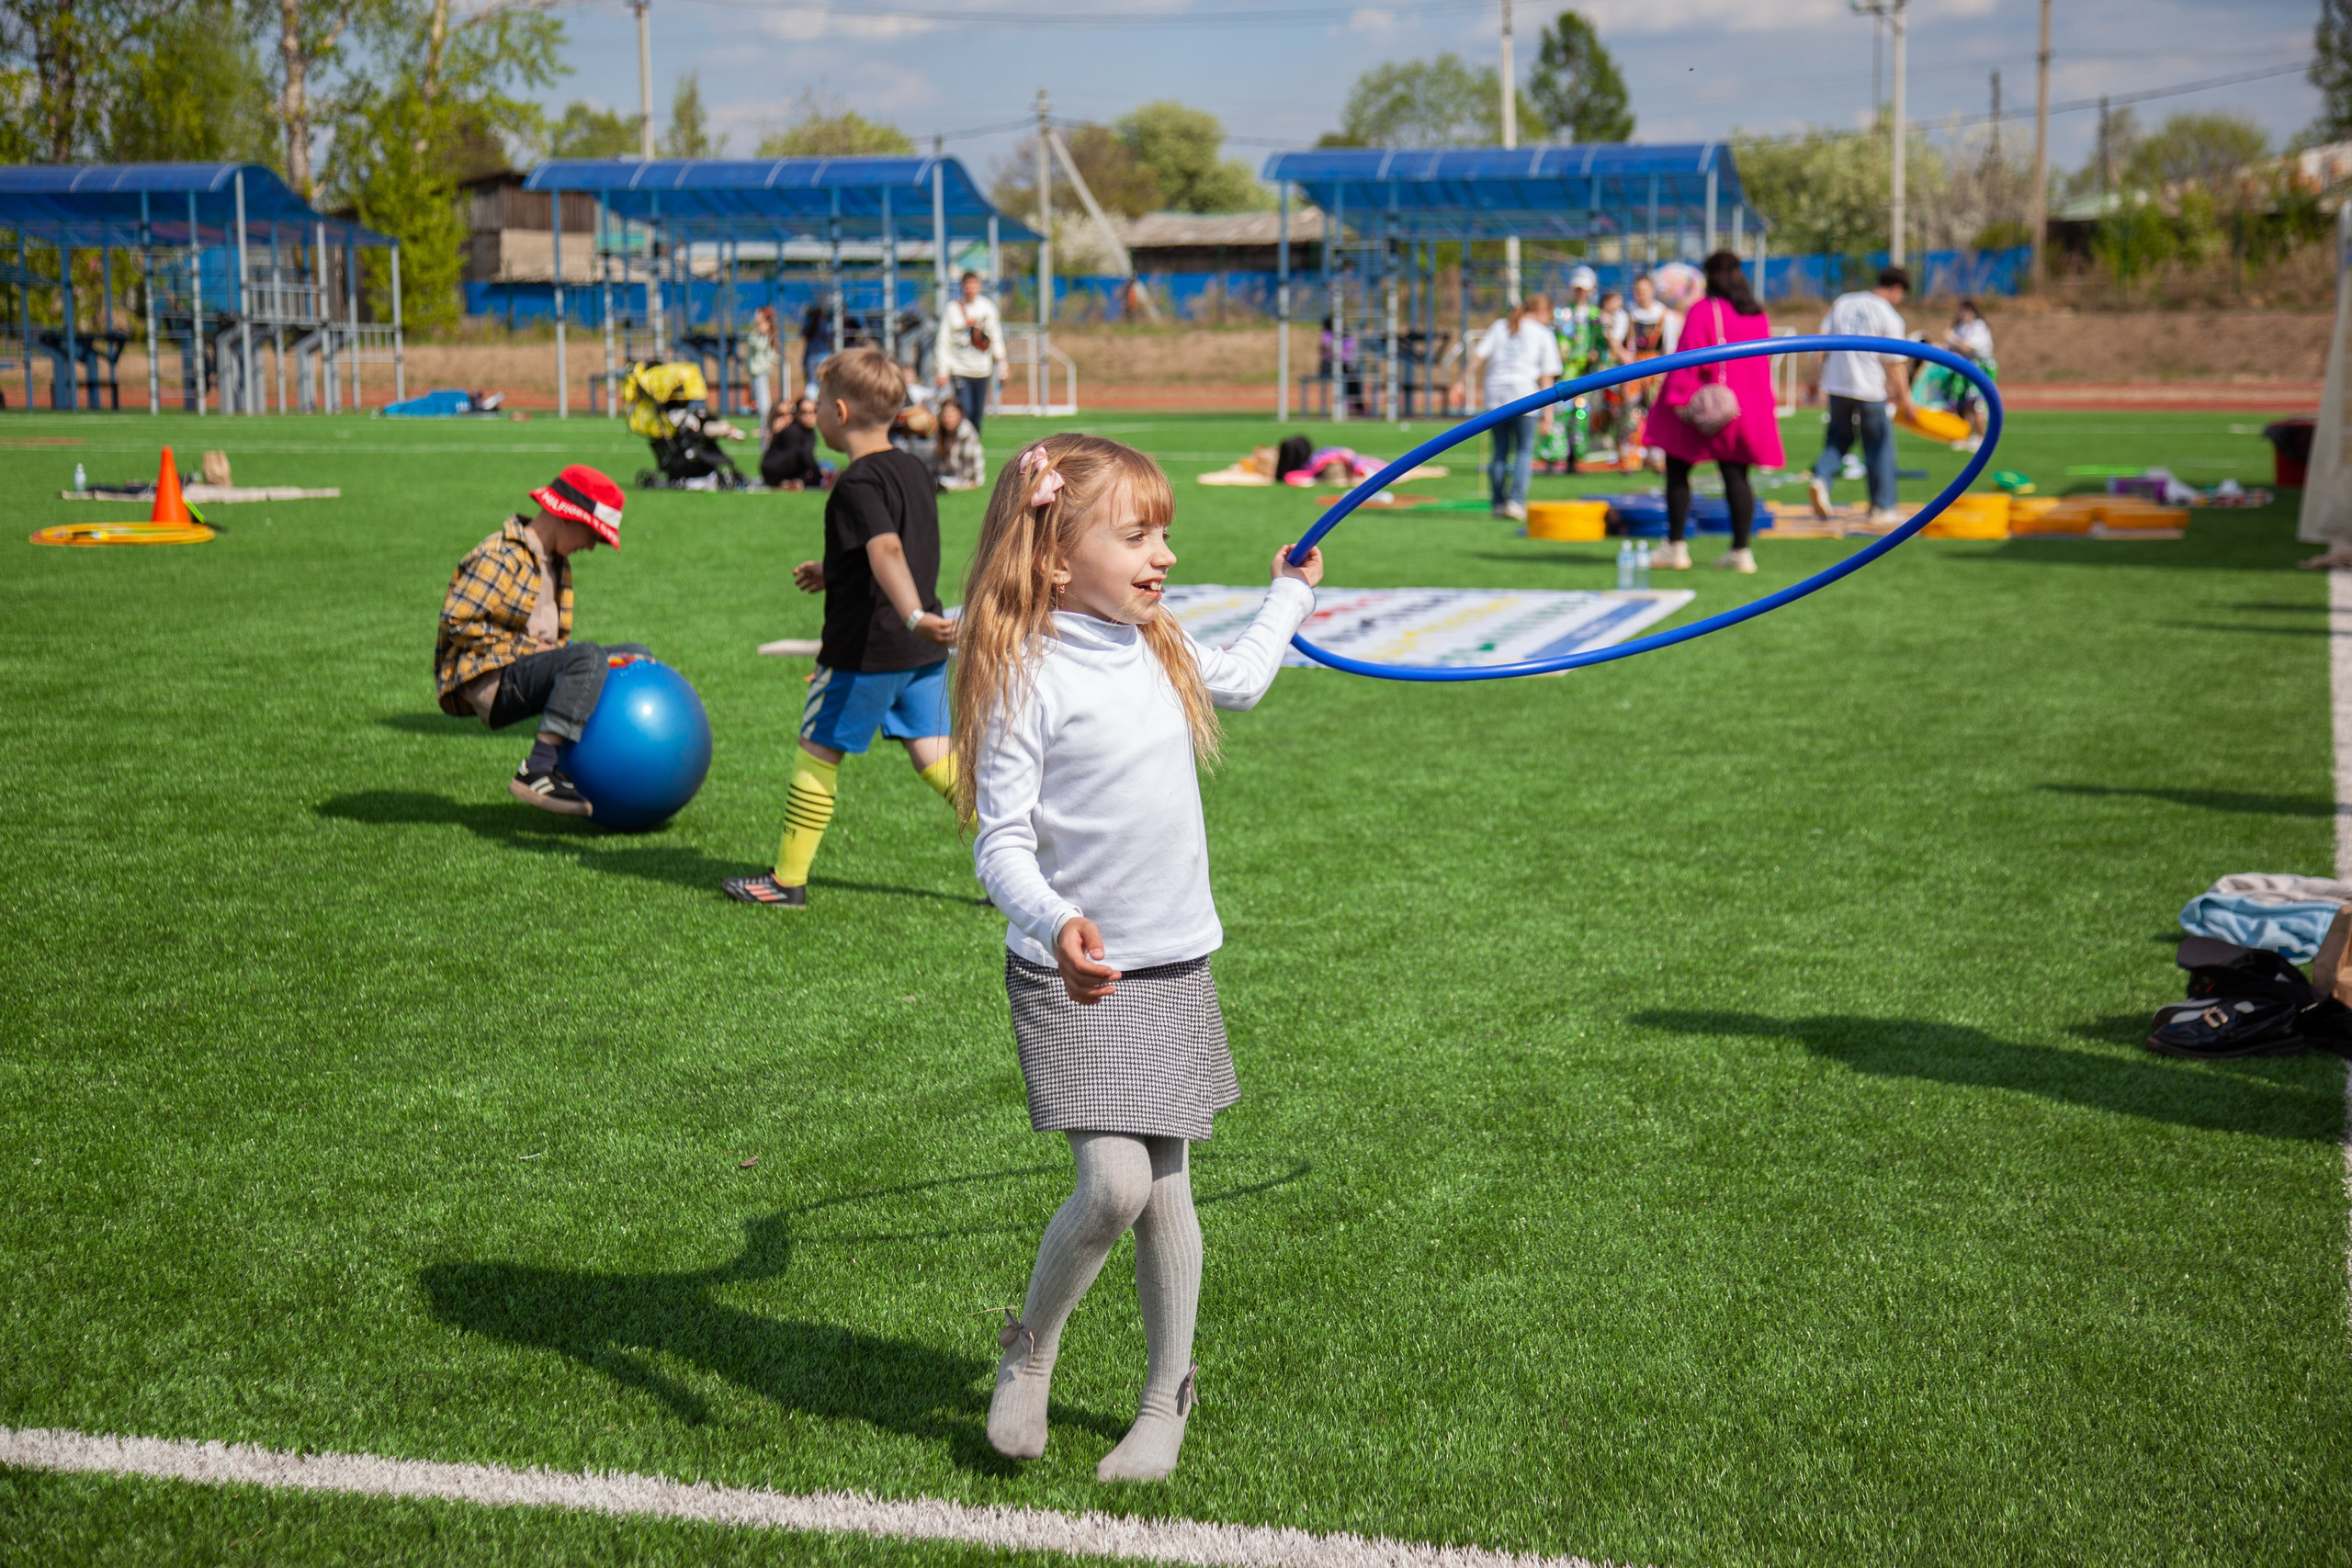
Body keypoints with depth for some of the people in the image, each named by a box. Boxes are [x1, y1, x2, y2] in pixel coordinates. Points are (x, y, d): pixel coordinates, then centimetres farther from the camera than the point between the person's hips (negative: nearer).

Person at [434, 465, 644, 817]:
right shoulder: (500, 556, -12)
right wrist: (527, 648, -17)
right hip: (491, 682, -10)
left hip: (527, 674, 10)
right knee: (589, 657, -32)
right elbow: (457, 620, -18)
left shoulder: (557, 563, 19)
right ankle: (535, 773, -39)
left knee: (634, 656, 13)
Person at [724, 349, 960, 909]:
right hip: (923, 652, 8)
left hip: (866, 650, -8)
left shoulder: (857, 485, -16)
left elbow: (887, 551, -33)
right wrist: (834, 574, 34)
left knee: (817, 752, 4)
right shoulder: (914, 469, 11)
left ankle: (788, 879, 12)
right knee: (934, 754, 11)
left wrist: (914, 616, -47)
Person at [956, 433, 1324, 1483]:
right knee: (1112, 1186, -15)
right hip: (1076, 975, -6)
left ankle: (1167, 1401, 27)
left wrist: (1288, 596, 45)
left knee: (1166, 1189, 10)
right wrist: (1054, 923, -35)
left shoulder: (1161, 649, 8)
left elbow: (1240, 682, 32)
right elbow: (1000, 843, -17)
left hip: (1176, 967, 6)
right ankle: (1029, 1353, 14)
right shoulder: (1026, 676, -14)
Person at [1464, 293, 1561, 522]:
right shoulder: (1544, 334, 9)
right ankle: (1516, 501, -11)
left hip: (1495, 391, 3)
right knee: (1524, 450, 3)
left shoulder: (1499, 326, 17)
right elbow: (1547, 376, 4)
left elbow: (1477, 356, 6)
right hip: (1525, 395, -3)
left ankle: (1497, 502, 10)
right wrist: (1548, 411, 4)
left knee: (1500, 451, 11)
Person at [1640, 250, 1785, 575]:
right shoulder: (1758, 316, 9)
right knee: (1736, 476, 5)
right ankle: (1740, 551, 1)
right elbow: (1763, 360, 16)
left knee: (1677, 471, 4)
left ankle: (1676, 548, 1)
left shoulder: (1703, 311, -10)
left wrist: (1679, 398, -12)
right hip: (1748, 410, 6)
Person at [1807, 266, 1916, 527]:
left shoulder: (1842, 302, 7)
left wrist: (1816, 376, 14)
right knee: (1879, 446, 7)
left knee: (1838, 439, 18)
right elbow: (1895, 364, -7)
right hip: (1870, 391, -4)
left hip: (1836, 387, 4)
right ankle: (1882, 508, 12)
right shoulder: (1890, 317, -6)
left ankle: (1821, 478, -9)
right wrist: (1904, 398, 2)